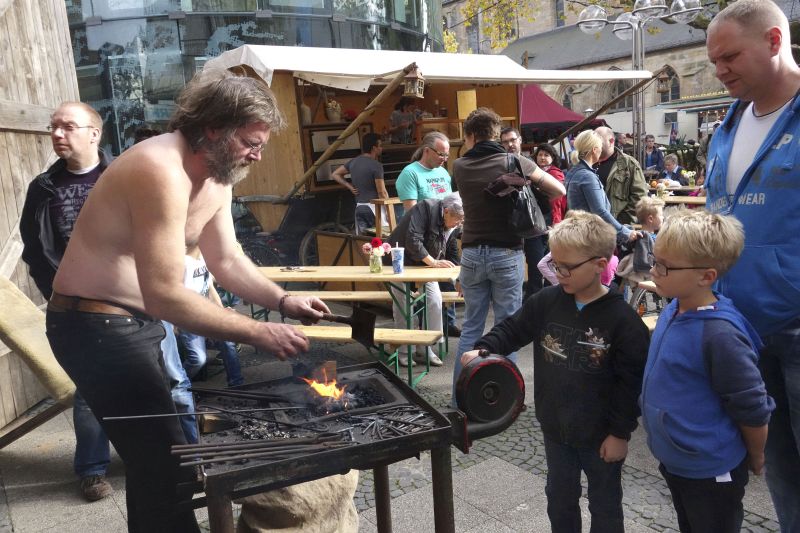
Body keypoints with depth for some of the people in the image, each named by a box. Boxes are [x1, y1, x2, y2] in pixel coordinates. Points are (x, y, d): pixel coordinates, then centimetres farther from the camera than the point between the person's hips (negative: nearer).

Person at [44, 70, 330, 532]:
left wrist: (282, 300, -6)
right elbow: (164, 296, -32)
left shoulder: (217, 176, 4)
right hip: (96, 325, -10)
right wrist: (258, 333, -30)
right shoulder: (161, 171, -28)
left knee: (154, 458, 22)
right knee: (170, 471, -10)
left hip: (139, 320, 10)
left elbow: (228, 259, 10)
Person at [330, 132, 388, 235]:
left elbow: (335, 174, 18)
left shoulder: (353, 162, 8)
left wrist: (350, 187, 12)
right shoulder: (376, 165, -13)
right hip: (373, 207, -7)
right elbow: (382, 192, -14)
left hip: (359, 207, 7)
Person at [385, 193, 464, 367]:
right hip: (402, 260, -6)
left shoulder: (452, 226, -1)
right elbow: (413, 240, -32)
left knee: (435, 300, -5)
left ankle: (426, 348, 7)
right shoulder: (425, 208, -24)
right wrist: (433, 262, -31)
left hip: (426, 264, 6)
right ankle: (403, 350, 12)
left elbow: (452, 254, 10)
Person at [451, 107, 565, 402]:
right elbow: (559, 190, 0)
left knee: (471, 326, 12)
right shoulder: (514, 162, -6)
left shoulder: (460, 167, 2)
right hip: (506, 253, -3)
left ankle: (460, 397, 17)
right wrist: (533, 190, 16)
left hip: (472, 253, 3)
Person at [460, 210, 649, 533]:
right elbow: (513, 329, 4)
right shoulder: (546, 302, -8)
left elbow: (631, 381, -16)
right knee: (559, 497, 24)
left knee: (604, 504, 19)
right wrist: (483, 349, -14)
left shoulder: (622, 319, -20)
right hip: (555, 428, 4)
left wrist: (621, 432, -13)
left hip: (600, 434, -4)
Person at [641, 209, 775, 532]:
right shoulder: (673, 311, -6)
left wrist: (755, 459, -6)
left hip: (711, 473, -7)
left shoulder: (720, 335, -30)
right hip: (672, 460, 7)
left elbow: (752, 410, -21)